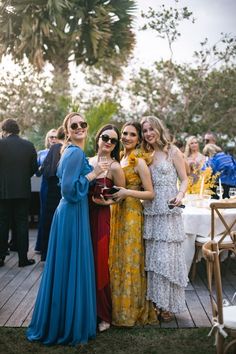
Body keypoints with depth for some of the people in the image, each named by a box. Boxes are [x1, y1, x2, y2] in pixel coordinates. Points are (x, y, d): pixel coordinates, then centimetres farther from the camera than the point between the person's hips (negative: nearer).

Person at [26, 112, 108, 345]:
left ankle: (57, 322, 29)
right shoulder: (75, 153, -15)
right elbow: (70, 189, -23)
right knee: (72, 268, -1)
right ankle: (69, 326, 13)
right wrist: (93, 173, -16)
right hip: (73, 215, -10)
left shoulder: (74, 152, 16)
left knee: (66, 268, 16)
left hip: (71, 214, 10)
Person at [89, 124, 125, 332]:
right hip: (84, 216, 5)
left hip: (101, 218, -5)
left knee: (99, 266, 1)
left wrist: (106, 201, -15)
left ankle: (104, 316, 18)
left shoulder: (115, 167, -8)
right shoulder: (87, 161, 8)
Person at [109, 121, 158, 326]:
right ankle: (117, 306, 25)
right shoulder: (119, 159, 12)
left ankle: (131, 310, 13)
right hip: (116, 212, 7)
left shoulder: (139, 162, -9)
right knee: (116, 260, 12)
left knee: (129, 260, 0)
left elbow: (150, 193, -12)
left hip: (132, 214, -7)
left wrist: (127, 193, -23)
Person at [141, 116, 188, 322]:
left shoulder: (173, 152, 1)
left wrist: (180, 195, -20)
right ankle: (155, 301, 18)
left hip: (168, 212, -5)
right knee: (151, 256, 6)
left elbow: (184, 180, -2)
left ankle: (169, 305, 9)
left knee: (167, 256, -3)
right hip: (150, 211, 5)